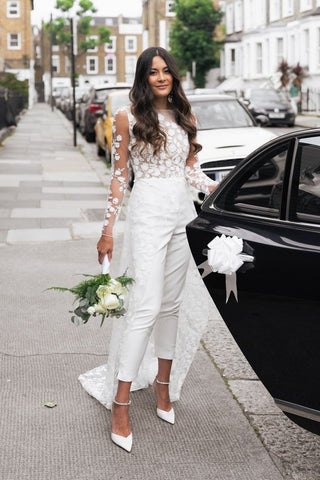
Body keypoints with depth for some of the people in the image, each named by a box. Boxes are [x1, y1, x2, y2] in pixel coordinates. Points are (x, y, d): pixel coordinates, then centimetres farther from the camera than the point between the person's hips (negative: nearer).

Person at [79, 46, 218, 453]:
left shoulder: (183, 116, 12)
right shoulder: (128, 116, -2)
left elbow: (191, 170, 16)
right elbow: (120, 175, -1)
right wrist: (108, 229, -3)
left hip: (181, 212, 5)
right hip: (148, 210, -5)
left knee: (172, 304, 11)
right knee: (147, 307, -13)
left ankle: (163, 383, 25)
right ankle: (121, 403, -8)